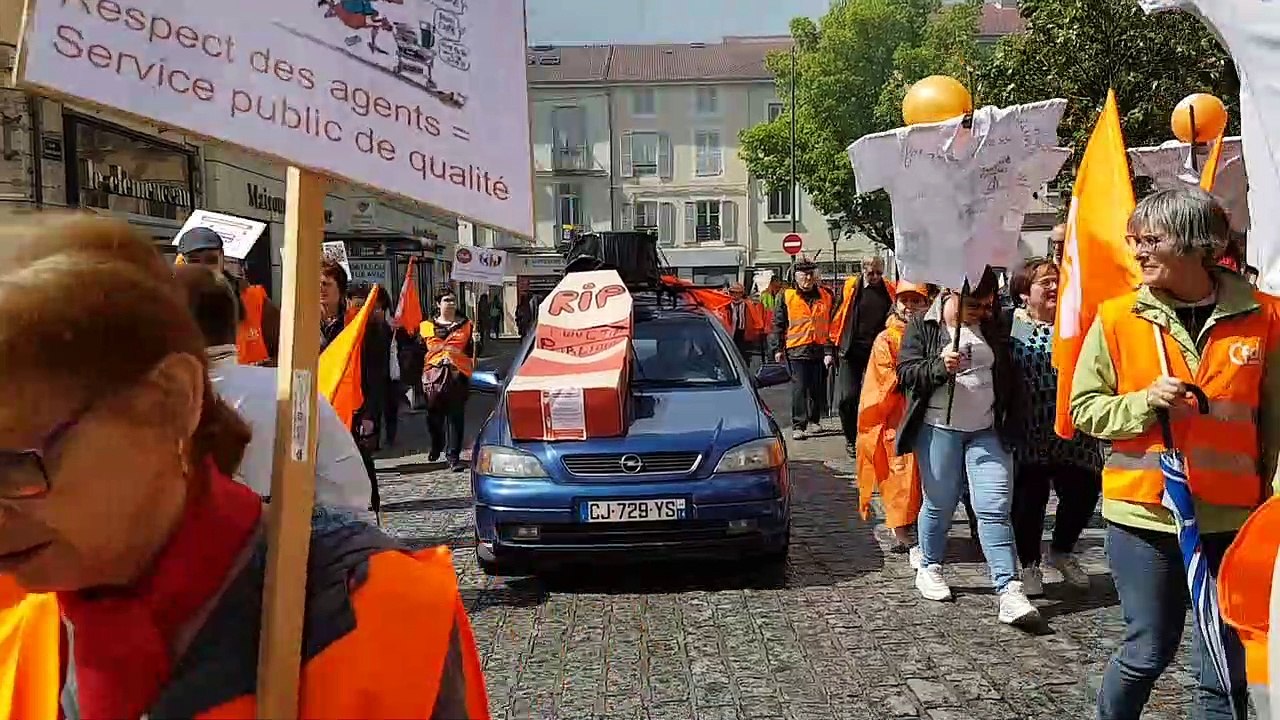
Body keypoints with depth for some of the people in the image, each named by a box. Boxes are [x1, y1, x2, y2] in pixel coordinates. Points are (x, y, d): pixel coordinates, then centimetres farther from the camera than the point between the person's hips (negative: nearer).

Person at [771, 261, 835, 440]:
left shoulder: (825, 297, 9)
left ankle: (815, 419, 30)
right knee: (799, 388, -7)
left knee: (819, 388, 12)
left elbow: (831, 325, 6)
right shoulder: (787, 297, 4)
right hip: (797, 349, -3)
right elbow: (778, 324, 6)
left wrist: (830, 350, -1)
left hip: (820, 349, 3)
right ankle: (798, 425, -6)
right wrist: (778, 348, 2)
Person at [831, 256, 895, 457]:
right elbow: (837, 317, 4)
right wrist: (835, 345, 3)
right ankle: (850, 438, 11)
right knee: (849, 396, -5)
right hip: (852, 350, -2)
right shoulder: (851, 287, 0)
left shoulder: (889, 292, 5)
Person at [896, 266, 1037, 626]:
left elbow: (1006, 375, 17)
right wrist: (940, 365, -26)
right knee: (939, 505, 8)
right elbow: (906, 372, -8)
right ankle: (929, 569, 29)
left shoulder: (992, 325, 9)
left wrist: (1008, 424, 10)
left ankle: (1009, 590, -5)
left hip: (986, 431, 3)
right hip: (939, 430, -3)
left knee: (995, 509, -5)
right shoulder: (923, 326, -2)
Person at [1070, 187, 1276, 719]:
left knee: (1227, 671, 8)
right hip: (1143, 511, -1)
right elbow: (1085, 408, 1)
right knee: (1148, 652, 9)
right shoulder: (1117, 318, -3)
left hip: (1230, 516, 1)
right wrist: (1145, 402, -16)